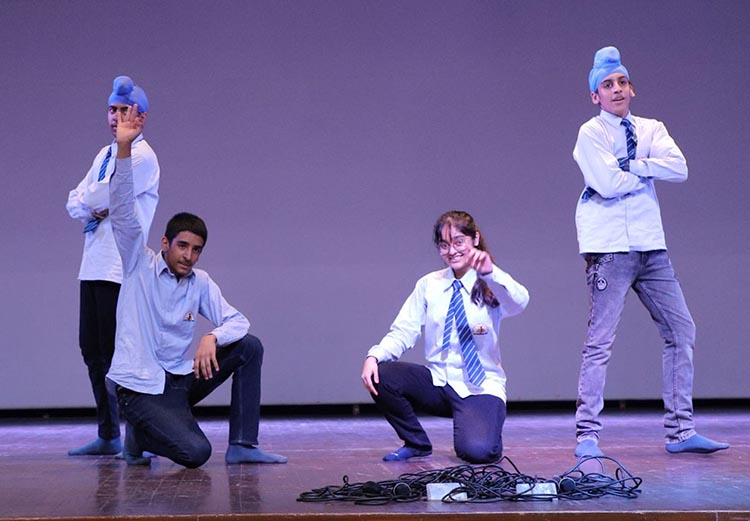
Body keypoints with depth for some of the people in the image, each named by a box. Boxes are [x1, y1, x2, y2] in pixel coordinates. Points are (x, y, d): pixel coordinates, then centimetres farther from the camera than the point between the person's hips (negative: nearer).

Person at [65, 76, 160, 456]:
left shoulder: (143, 158, -7)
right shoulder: (104, 155, 20)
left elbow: (102, 195, -15)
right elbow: (75, 201, 16)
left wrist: (88, 199, 6)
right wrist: (92, 210, -5)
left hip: (119, 269, -9)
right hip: (93, 264, 9)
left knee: (116, 350, -10)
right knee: (92, 349, 10)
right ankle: (108, 435, 17)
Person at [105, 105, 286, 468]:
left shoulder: (201, 283, 6)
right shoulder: (140, 264, -5)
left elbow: (238, 321, 2)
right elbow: (122, 211, -17)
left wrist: (212, 337, -22)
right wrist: (124, 148, -27)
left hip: (180, 379, 6)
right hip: (140, 385, -6)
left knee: (250, 347, -7)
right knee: (195, 453, -25)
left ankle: (242, 445, -3)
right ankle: (140, 434, 9)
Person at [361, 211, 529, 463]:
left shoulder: (492, 286, -3)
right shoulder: (429, 284, 7)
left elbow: (518, 302, -26)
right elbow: (404, 331, 2)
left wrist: (490, 272, -46)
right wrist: (374, 356, -18)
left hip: (480, 387, -4)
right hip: (438, 382, 4)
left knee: (478, 451, -29)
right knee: (380, 375, -21)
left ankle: (483, 431, 12)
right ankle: (416, 443, 3)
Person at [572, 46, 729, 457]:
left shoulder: (651, 129, 13)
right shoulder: (591, 134, -1)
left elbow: (680, 168, -3)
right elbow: (607, 183, -16)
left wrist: (631, 167, -10)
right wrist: (648, 172, -2)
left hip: (650, 245, 6)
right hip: (609, 247, -6)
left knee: (682, 331, 5)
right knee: (600, 342, -8)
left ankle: (680, 431, 11)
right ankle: (587, 435, -2)